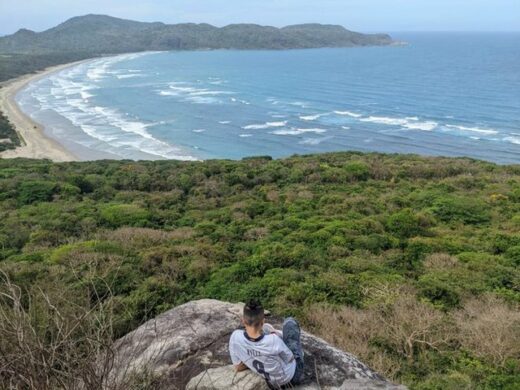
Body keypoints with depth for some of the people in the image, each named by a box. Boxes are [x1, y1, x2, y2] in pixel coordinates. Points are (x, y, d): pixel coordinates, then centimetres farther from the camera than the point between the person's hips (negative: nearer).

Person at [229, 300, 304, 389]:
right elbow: (290, 359, -16)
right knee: (290, 321, 13)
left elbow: (238, 367, -11)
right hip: (293, 376, -3)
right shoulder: (274, 341, -39)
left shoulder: (235, 337, -29)